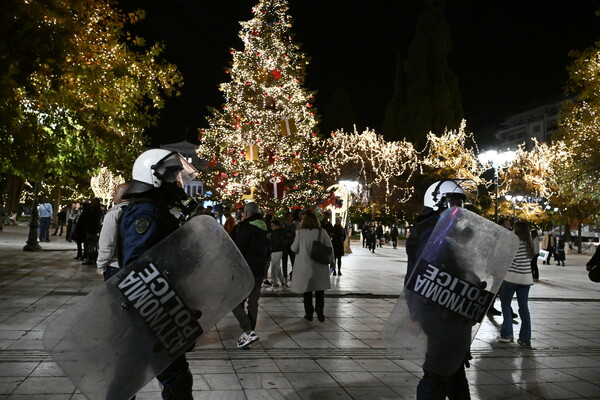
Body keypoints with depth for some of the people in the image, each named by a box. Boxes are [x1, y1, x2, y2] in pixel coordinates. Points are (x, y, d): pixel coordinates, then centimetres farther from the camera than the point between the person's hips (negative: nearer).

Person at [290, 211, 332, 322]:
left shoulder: (300, 233, -10)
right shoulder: (322, 232, -7)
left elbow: (294, 249, -3)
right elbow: (329, 248, -2)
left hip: (304, 266, -1)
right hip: (319, 266, 1)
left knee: (307, 290, 12)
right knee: (320, 291, 14)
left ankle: (309, 314, 16)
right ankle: (320, 313, 7)